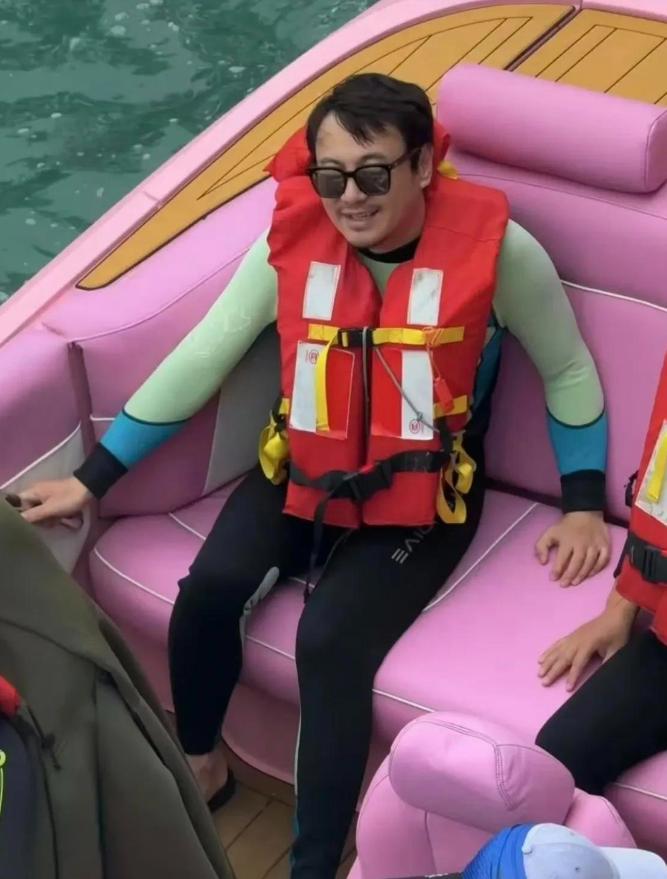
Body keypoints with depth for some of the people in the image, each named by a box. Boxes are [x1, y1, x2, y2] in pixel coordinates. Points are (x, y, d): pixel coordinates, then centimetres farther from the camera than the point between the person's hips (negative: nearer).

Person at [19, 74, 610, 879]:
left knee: (331, 642, -27)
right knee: (210, 589, -24)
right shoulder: (291, 240, -8)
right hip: (303, 472, 3)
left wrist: (583, 504, -2)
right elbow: (199, 359, -2)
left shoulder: (496, 248, -14)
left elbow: (568, 372, 2)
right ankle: (199, 768, 6)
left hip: (423, 496, -3)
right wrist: (94, 476, -2)